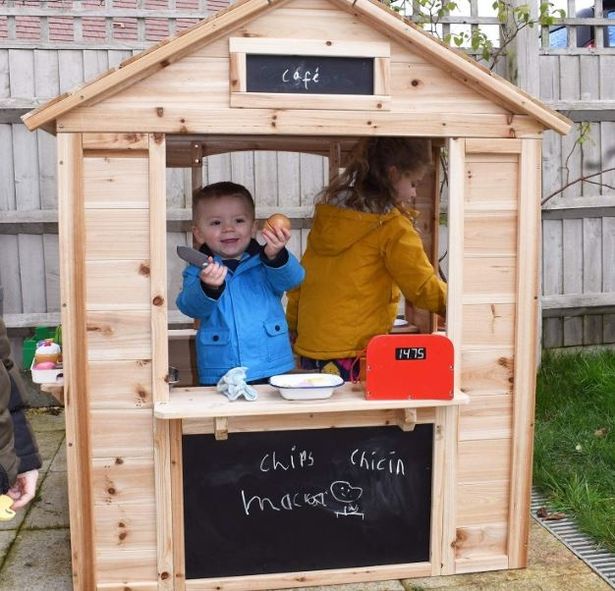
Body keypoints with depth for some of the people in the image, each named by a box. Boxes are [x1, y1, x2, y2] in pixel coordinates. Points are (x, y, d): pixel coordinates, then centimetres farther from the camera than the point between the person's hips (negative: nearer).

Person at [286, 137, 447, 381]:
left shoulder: (327, 212, 10)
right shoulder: (391, 226, -10)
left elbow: (300, 278, 14)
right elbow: (423, 287, -7)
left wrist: (293, 328, 22)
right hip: (355, 354, -7)